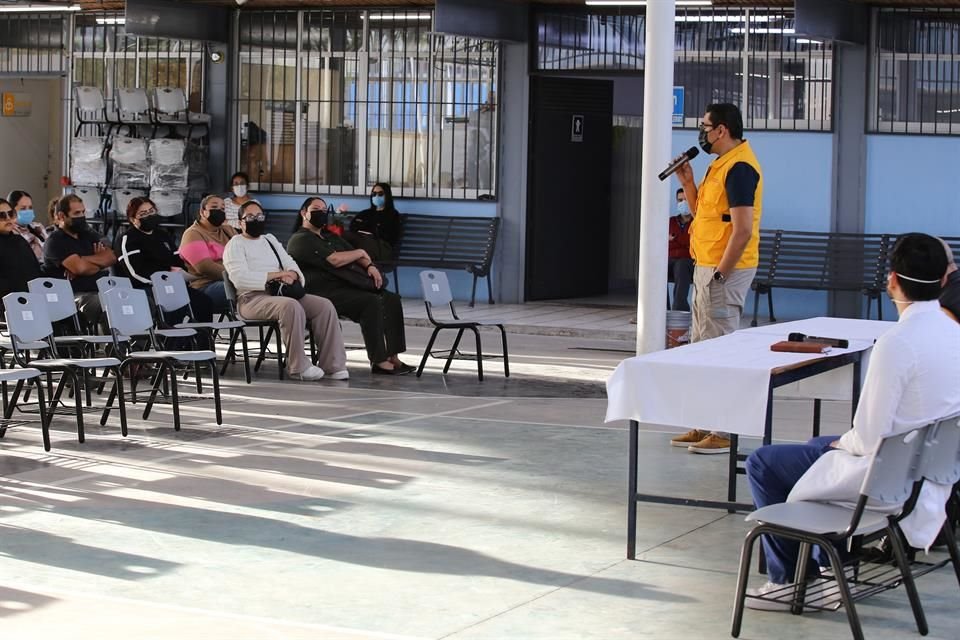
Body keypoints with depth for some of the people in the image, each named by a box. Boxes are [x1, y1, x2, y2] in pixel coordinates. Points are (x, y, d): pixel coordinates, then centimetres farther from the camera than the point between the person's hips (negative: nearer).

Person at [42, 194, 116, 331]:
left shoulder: (89, 234, 22)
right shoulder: (55, 241, 0)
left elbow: (111, 257, 7)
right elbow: (79, 267, -14)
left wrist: (84, 260, -7)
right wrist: (100, 262, 5)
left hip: (99, 292, 6)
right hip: (75, 295, -6)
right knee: (97, 302, -37)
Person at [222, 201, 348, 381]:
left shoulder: (270, 240, 27)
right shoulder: (235, 244, 4)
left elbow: (291, 265, 18)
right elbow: (240, 278, -12)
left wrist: (291, 275, -8)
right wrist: (273, 275, -18)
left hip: (282, 292, 7)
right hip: (252, 298, -7)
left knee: (325, 305, -16)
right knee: (291, 306, -38)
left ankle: (333, 364, -17)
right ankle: (299, 367, -31)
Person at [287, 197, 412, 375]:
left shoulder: (330, 237, 28)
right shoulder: (301, 240, -3)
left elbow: (358, 258, 21)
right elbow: (335, 260, -14)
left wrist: (370, 265, -2)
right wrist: (360, 253, 1)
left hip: (346, 286, 9)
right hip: (325, 292, -9)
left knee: (391, 299, -10)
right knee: (372, 302, -29)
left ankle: (392, 357, -17)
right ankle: (378, 361, -28)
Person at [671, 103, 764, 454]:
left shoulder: (739, 168, -17)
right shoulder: (722, 164, 15)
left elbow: (743, 229, -23)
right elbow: (702, 212, 23)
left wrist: (720, 273, -21)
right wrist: (687, 182, 11)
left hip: (725, 271, -11)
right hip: (708, 267, 11)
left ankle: (726, 432, -4)